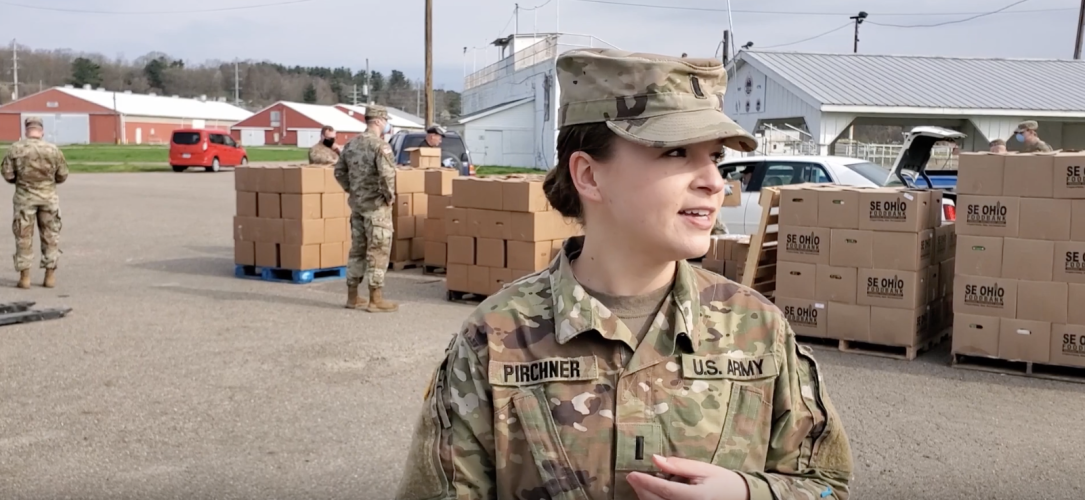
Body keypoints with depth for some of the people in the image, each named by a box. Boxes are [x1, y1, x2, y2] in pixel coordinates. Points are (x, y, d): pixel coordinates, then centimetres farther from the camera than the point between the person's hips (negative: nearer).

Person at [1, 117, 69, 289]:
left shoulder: (16, 149, -9)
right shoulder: (53, 150, -6)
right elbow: (62, 176, 0)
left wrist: (20, 180, 14)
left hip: (24, 197, -1)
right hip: (48, 197, 1)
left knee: (23, 237, 8)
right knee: (50, 236, 9)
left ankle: (25, 277, 9)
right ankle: (50, 276, 10)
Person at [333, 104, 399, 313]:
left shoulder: (351, 144, 9)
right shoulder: (380, 145, -16)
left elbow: (339, 171, 15)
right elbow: (386, 174, -28)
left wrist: (351, 190, 16)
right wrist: (389, 195, -14)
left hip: (357, 204, 8)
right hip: (376, 205, -8)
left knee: (357, 250, 15)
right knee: (377, 252, -1)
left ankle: (353, 296, 20)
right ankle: (376, 299, 2)